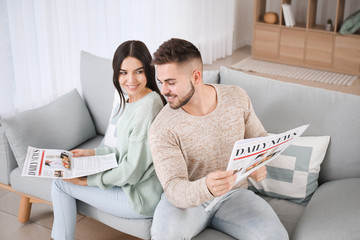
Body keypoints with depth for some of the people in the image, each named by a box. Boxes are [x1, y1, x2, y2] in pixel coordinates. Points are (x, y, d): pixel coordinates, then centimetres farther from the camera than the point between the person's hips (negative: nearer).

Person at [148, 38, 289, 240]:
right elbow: (174, 189, -24)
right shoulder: (162, 129, -19)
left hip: (234, 193, 2)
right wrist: (206, 188, -47)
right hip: (187, 199, -2)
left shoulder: (237, 98, -7)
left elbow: (260, 139, 9)